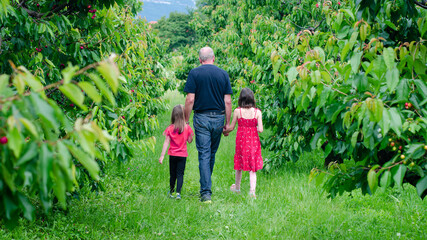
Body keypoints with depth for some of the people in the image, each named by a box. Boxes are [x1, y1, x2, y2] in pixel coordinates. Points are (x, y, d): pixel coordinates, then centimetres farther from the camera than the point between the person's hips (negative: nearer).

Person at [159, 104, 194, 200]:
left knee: (173, 174, 14)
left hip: (173, 155, 1)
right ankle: (178, 192, -14)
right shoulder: (187, 128, -7)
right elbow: (189, 141, 2)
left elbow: (166, 143, -7)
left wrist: (162, 155, -5)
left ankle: (171, 192, 27)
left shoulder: (170, 128, -7)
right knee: (180, 174, 0)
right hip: (182, 155, -1)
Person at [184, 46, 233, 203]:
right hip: (218, 118, 3)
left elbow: (190, 99, -9)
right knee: (212, 153, 18)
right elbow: (228, 101, 1)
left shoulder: (194, 73, -4)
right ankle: (207, 184, 33)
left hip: (201, 118, -3)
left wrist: (185, 121, -1)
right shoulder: (223, 74, 3)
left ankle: (206, 193, -10)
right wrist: (227, 123, 8)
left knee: (204, 155, -3)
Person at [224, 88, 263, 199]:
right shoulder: (257, 112, -7)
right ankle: (252, 190, -4)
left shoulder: (237, 111, -8)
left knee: (239, 164, 17)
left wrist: (225, 131, 18)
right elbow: (260, 129, -10)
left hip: (241, 140, 0)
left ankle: (237, 187, 33)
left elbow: (231, 127, -2)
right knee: (252, 167, 5)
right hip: (253, 141, 0)